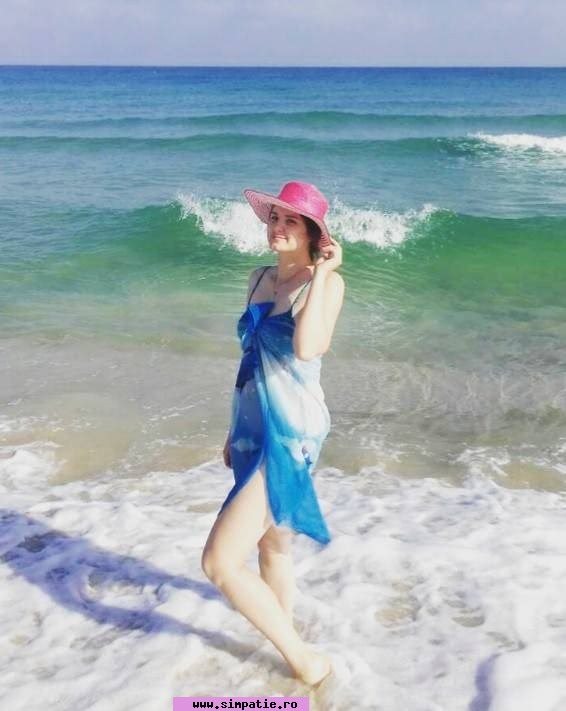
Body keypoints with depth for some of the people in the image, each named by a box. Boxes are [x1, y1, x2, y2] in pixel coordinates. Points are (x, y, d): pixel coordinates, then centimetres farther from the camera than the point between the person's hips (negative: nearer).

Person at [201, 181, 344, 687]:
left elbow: (306, 348, -31)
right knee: (273, 545, 22)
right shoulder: (260, 278, 10)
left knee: (220, 561, -11)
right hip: (256, 427, 8)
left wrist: (321, 272, -24)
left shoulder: (326, 281, -13)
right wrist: (237, 427, 22)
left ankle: (304, 660, 7)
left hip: (291, 432, -8)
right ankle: (286, 649, 43)